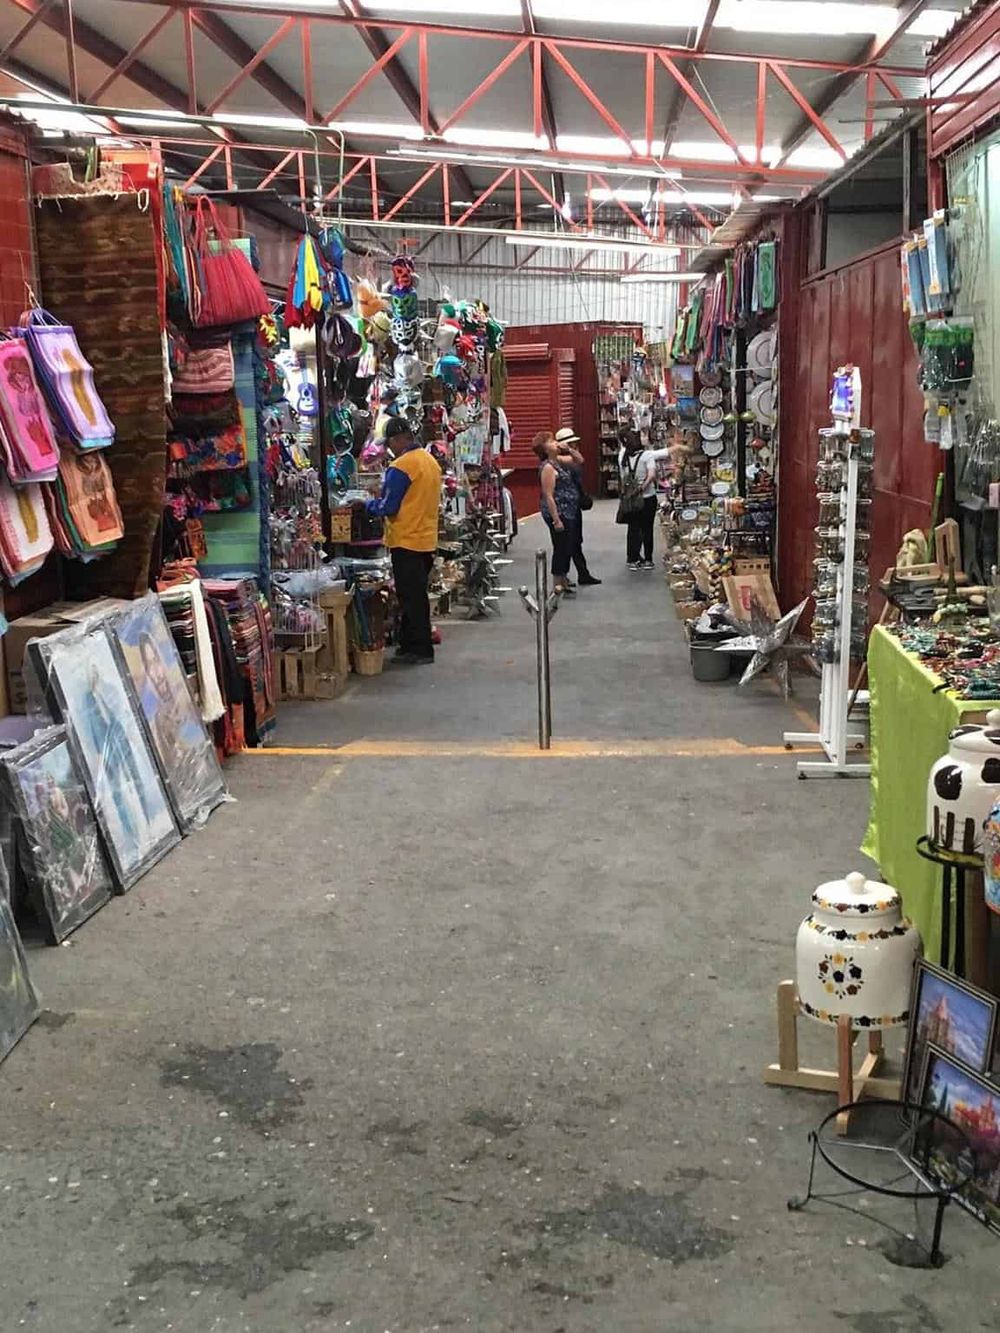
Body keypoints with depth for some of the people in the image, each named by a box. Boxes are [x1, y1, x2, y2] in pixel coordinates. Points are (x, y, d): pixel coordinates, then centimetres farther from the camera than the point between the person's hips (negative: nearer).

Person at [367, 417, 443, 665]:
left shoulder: (401, 466, -17)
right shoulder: (430, 461, 9)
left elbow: (388, 507, -17)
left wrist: (368, 504, 1)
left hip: (406, 542, -8)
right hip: (426, 540, 8)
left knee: (411, 598, -1)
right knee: (417, 596, 15)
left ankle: (421, 650, 2)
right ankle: (411, 645, 22)